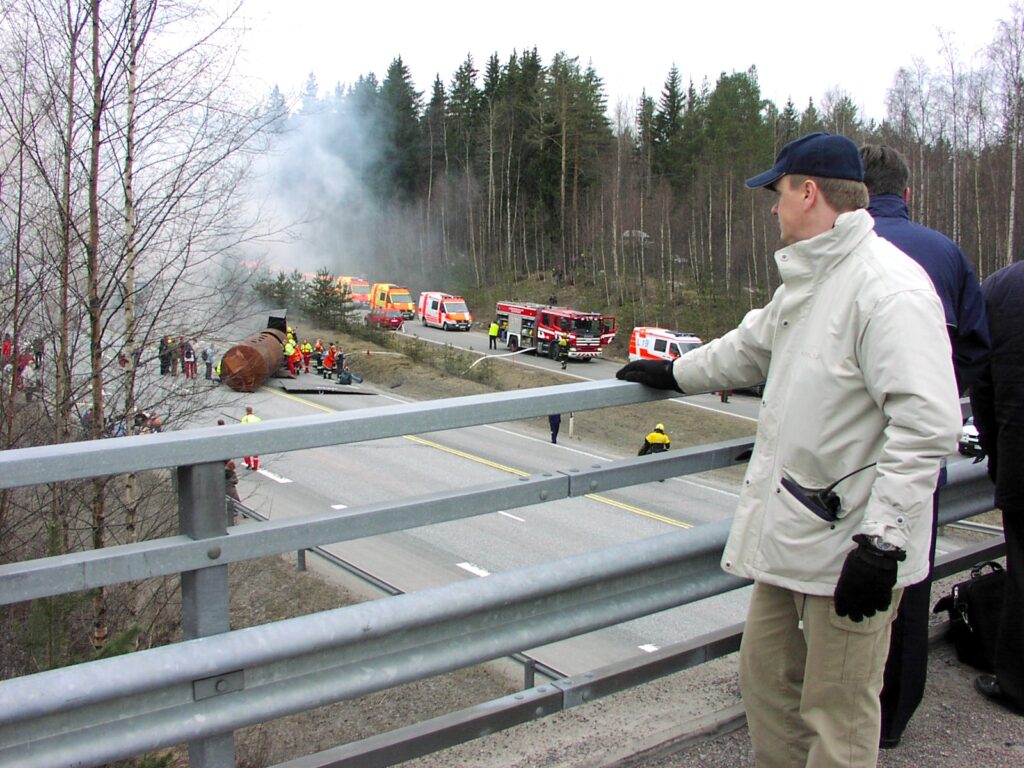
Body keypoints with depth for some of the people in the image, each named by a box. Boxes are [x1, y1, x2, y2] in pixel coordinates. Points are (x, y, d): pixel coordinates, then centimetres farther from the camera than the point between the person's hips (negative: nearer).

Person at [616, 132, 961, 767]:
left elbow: (928, 424, -25)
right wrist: (677, 373, 43)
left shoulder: (891, 287, -18)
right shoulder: (805, 279, 14)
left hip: (852, 544, -9)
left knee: (837, 709, 2)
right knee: (766, 675, 19)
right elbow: (755, 344, 33)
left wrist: (882, 540, -25)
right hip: (789, 526, 10)